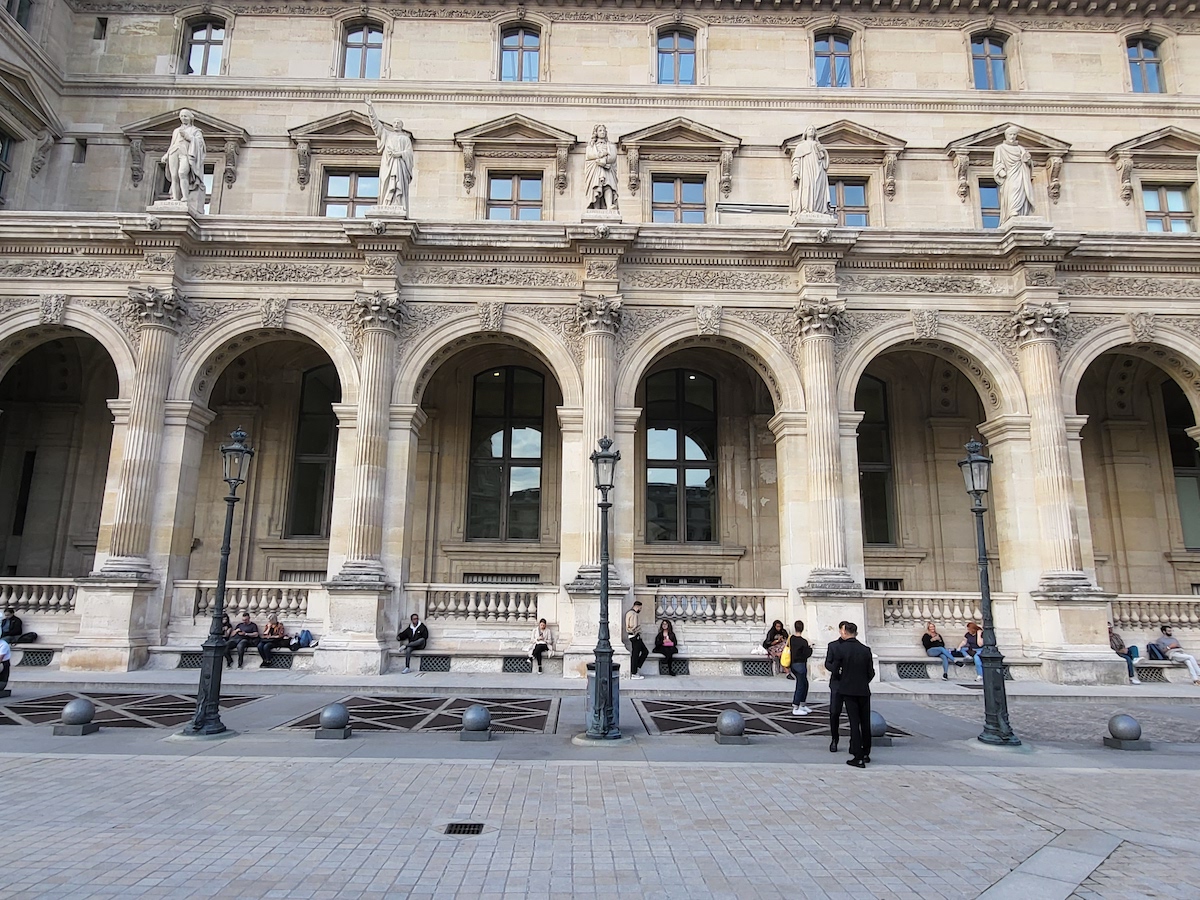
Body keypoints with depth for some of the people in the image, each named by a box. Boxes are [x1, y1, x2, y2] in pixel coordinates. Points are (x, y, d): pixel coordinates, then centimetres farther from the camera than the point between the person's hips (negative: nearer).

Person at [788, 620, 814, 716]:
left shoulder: (791, 639, 2)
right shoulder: (803, 642, -18)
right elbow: (807, 654, -14)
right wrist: (810, 647, 2)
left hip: (793, 664, 7)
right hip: (800, 665, -7)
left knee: (804, 684, 20)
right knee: (800, 686, 1)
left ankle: (802, 705, 26)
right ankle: (795, 709, 3)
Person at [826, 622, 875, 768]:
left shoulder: (841, 649, -10)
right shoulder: (866, 650, -2)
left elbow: (835, 671, -5)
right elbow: (871, 672, 1)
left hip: (848, 690, -2)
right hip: (864, 690, 3)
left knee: (854, 723, -1)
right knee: (865, 722, 14)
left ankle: (858, 757, -3)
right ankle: (866, 753, 25)